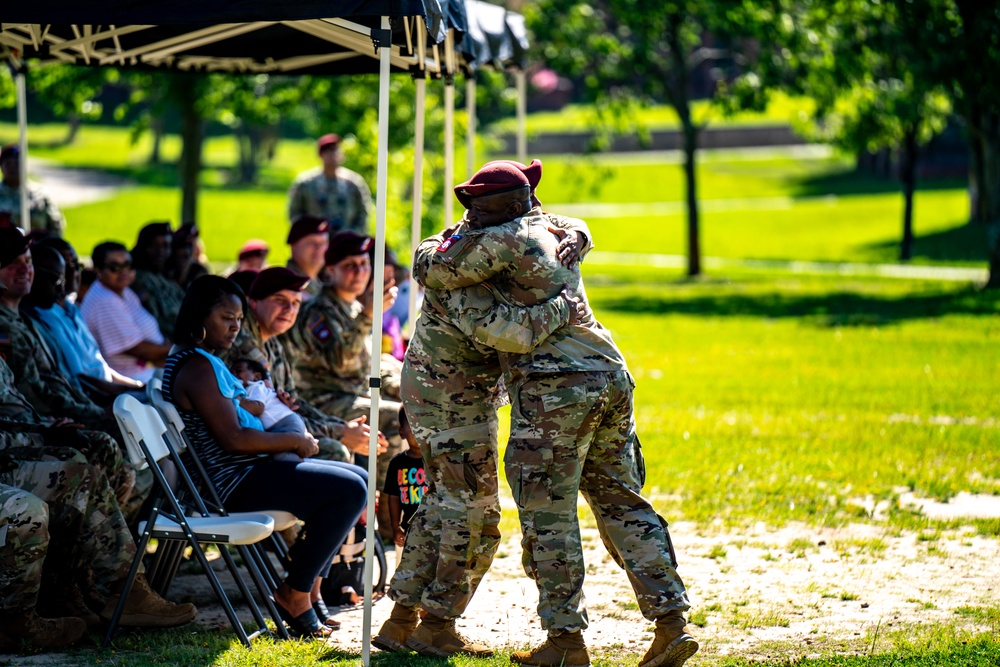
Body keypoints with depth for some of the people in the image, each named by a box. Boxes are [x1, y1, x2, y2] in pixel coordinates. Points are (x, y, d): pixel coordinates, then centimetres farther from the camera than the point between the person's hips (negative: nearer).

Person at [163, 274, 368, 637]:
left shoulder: (207, 361, 17)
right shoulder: (196, 367, -17)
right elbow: (232, 439, -23)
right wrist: (294, 441, -12)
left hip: (249, 472, 11)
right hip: (232, 483, -11)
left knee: (358, 480, 15)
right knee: (349, 491, -19)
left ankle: (310, 586, 14)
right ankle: (295, 595, -9)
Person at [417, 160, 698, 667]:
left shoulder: (500, 241, -5)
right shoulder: (547, 229, 19)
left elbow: (436, 276, -2)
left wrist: (455, 241, 17)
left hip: (556, 387, -8)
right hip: (611, 378, 8)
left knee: (548, 516, 0)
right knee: (622, 505, 10)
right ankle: (670, 623, 4)